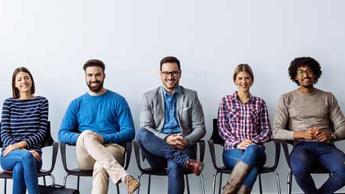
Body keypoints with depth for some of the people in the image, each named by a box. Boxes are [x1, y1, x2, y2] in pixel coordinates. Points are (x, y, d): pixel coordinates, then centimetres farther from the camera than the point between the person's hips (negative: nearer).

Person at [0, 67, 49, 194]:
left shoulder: (41, 102, 10)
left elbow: (42, 132, 3)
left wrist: (21, 144, -15)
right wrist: (26, 151, -14)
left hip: (33, 155, 0)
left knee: (19, 168, -35)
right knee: (26, 156, -36)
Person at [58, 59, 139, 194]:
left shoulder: (117, 100, 11)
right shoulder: (77, 104, 18)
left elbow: (129, 132, 2)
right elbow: (62, 134, 10)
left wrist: (104, 138, -14)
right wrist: (84, 138, -12)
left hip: (112, 149, -1)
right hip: (86, 155, 2)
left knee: (100, 167, -37)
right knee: (87, 135, -33)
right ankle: (124, 177, -46)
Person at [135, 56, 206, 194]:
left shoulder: (191, 96, 12)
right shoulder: (149, 97, 11)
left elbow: (200, 128, 8)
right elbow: (145, 127, 1)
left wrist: (186, 141, -14)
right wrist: (166, 138, -18)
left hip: (183, 148, -1)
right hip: (157, 149, 2)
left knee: (174, 167, -36)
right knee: (141, 134, -31)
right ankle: (186, 161, -32)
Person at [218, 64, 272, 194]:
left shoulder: (259, 103, 15)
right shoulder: (226, 101, 12)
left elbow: (267, 130, 10)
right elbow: (222, 128, 5)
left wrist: (253, 141, -9)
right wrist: (237, 143, -12)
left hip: (255, 149, 1)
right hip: (232, 150, -1)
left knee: (251, 150, -39)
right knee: (252, 166, -36)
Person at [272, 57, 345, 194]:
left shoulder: (328, 97, 17)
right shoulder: (287, 99, 10)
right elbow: (276, 132, 0)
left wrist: (330, 135, -12)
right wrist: (302, 134, -15)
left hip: (326, 146, 2)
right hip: (302, 146, -2)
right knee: (299, 169, -38)